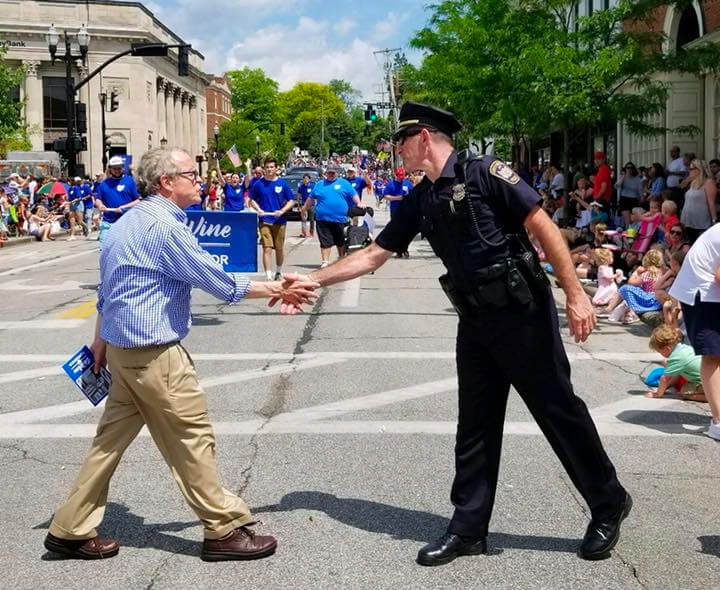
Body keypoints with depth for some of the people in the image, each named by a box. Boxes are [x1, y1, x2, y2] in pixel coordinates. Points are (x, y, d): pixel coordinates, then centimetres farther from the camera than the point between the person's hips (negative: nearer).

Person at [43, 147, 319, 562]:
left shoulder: (130, 220, 12)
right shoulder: (165, 226, -18)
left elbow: (108, 287, 18)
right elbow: (219, 283, -16)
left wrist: (101, 341, 23)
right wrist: (277, 290, -8)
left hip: (122, 347, 10)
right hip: (154, 352, -10)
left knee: (113, 436, 14)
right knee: (192, 436, 0)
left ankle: (72, 529, 21)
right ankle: (225, 530, 10)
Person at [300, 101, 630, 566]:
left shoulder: (485, 173, -11)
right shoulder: (419, 201, 10)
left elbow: (543, 226, -13)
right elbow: (373, 255, 16)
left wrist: (575, 293, -18)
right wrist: (313, 280, 12)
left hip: (523, 312, -7)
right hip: (475, 321, 7)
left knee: (559, 409, 3)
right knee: (476, 425, 10)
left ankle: (609, 505, 22)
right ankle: (468, 529, 19)